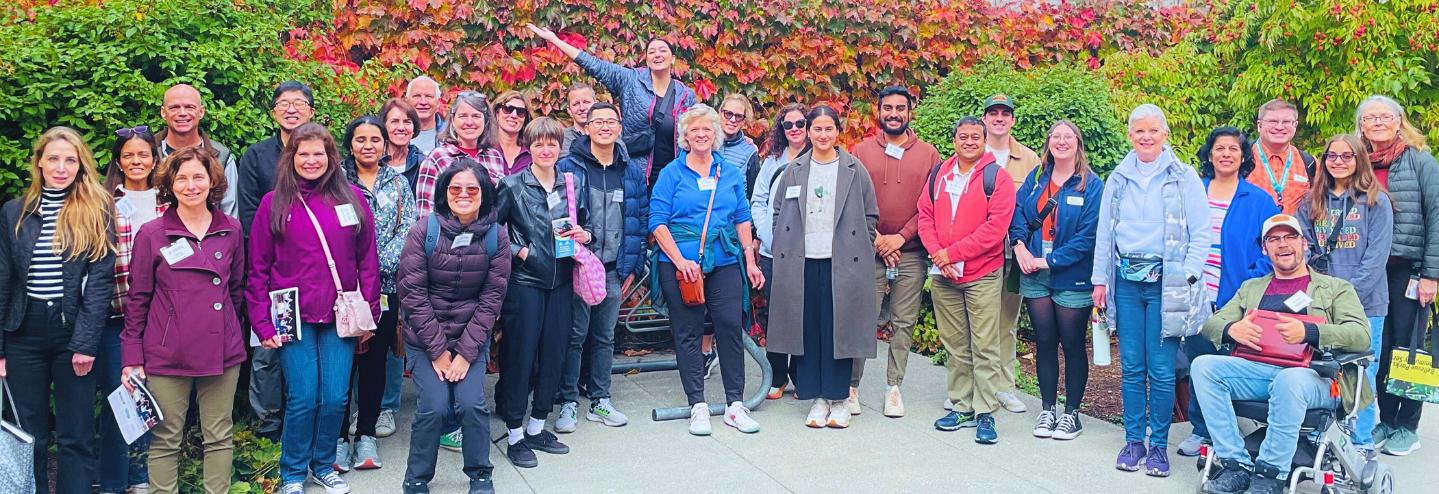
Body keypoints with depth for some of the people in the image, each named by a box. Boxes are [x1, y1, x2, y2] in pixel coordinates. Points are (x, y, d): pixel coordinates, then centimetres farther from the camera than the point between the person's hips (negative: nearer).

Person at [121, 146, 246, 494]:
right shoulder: (151, 235, 0)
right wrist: (132, 357, 1)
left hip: (221, 354, 2)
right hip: (167, 356, -2)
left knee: (219, 438, 8)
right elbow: (137, 300, 3)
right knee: (165, 440, 4)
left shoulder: (231, 230, 5)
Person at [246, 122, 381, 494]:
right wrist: (262, 324, -2)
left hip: (340, 317, 1)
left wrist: (369, 312, 2)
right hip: (294, 319, -1)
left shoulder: (353, 198, 4)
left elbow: (368, 259, 6)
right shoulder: (273, 204, 2)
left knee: (335, 397, 3)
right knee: (303, 398, -2)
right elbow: (258, 268, 3)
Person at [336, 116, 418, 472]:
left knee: (375, 361, 7)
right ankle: (339, 438, 8)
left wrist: (379, 264, -11)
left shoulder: (398, 183, 11)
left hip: (385, 286, 2)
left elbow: (408, 230, 2)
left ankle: (366, 435, 17)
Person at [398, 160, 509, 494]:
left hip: (473, 335, 1)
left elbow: (492, 297, -4)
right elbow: (412, 293, -9)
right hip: (424, 337, -1)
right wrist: (438, 350, -11)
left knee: (471, 404, -12)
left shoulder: (496, 236, -5)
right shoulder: (424, 231, -10)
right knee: (434, 407, -13)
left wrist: (466, 352, -10)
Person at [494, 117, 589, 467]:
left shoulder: (574, 183, 8)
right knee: (520, 353, -1)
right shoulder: (512, 186, -4)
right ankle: (515, 435, 10)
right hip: (524, 281, -4)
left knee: (555, 351, 8)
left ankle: (536, 427, 23)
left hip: (561, 280, 4)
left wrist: (584, 235, -3)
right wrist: (520, 251, -11)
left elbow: (586, 224, 18)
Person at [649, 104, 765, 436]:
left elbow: (742, 220, 15)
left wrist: (750, 261, 7)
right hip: (680, 264, -2)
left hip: (725, 262, 2)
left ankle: (735, 404, 6)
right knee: (687, 332, 2)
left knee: (731, 326, -3)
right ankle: (698, 406, 10)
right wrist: (680, 261, -11)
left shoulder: (731, 173, 12)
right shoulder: (671, 173, 3)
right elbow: (657, 222, -2)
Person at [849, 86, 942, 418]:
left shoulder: (928, 154, 7)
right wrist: (875, 237, -8)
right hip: (869, 252, -1)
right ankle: (851, 384, 8)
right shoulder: (862, 151, 6)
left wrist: (901, 236, -8)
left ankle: (893, 387, 15)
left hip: (911, 254, 1)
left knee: (904, 322, 5)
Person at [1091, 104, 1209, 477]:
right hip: (1126, 280, 3)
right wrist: (1100, 279, 9)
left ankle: (1159, 444, 9)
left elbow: (1200, 233, -1)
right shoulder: (1118, 179, 11)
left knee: (1161, 369, -3)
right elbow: (1104, 233, 14)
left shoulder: (1184, 177, 2)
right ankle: (1134, 440, 16)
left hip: (1166, 282, -3)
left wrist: (1188, 276, -10)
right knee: (1131, 366, 6)